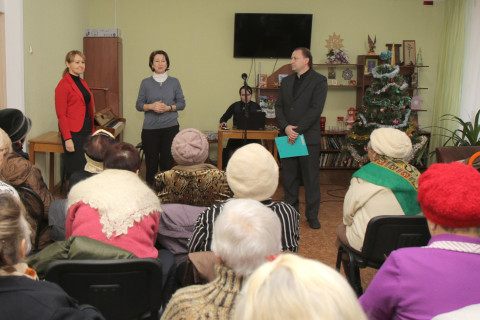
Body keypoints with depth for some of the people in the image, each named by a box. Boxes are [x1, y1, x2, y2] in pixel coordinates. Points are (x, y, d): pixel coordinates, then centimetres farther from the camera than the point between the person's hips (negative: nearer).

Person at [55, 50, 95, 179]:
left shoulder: (83, 83, 15)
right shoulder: (63, 85, -9)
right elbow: (61, 115, -13)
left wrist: (92, 131, 14)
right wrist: (67, 139, -18)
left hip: (87, 131, 8)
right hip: (73, 133, -8)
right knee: (76, 171, -5)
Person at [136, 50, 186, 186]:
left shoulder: (174, 82, 6)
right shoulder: (146, 83, 6)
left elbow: (182, 104, 7)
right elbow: (139, 105, 7)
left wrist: (168, 107, -11)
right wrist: (151, 106, -13)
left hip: (170, 127, 0)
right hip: (150, 128, 0)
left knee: (168, 162, 1)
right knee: (151, 161, 2)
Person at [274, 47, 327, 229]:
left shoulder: (319, 81, -3)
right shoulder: (286, 81, 15)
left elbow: (316, 109, -11)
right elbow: (278, 106, 10)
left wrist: (297, 130, -15)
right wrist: (286, 127, -8)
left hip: (308, 137, -5)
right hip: (288, 137, 5)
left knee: (311, 178, 2)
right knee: (289, 177, 10)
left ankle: (312, 216, 12)